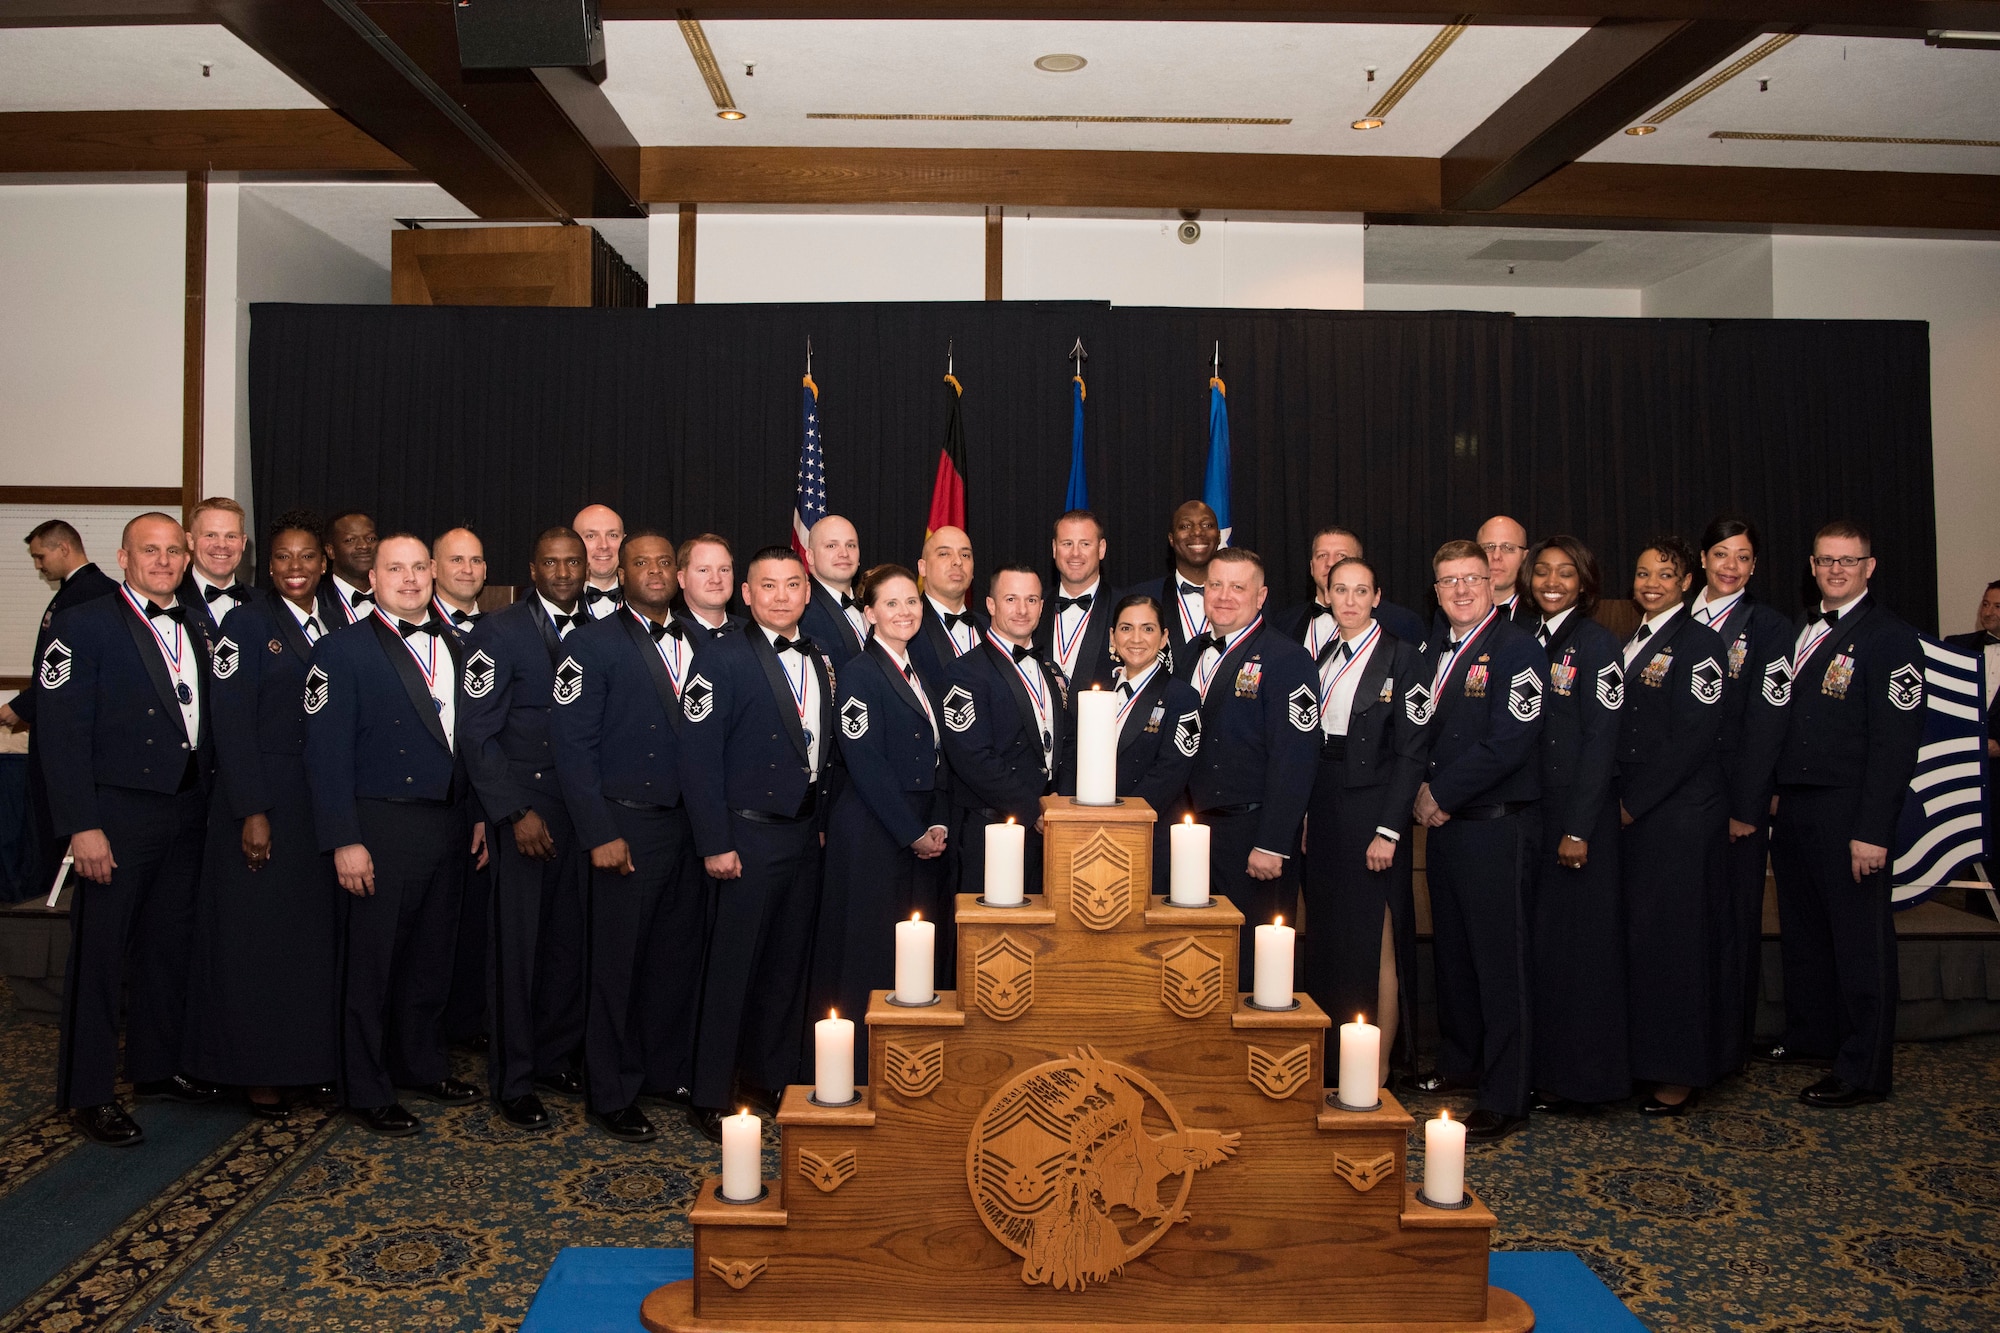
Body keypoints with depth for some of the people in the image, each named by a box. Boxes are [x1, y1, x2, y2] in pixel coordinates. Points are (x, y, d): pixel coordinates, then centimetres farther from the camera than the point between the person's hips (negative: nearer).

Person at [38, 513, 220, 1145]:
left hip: (187, 813, 6)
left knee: (168, 945, 16)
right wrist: (81, 826, -17)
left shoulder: (195, 630, 12)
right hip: (118, 814, -6)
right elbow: (62, 731, -12)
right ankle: (86, 1092, 14)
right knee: (99, 952, 2)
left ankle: (158, 1066, 30)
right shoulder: (84, 625, -6)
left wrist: (212, 800, 6)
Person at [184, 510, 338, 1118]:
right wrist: (252, 811, -16)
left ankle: (311, 1058, 19)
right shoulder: (247, 623, -4)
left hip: (324, 801, 5)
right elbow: (231, 722, -10)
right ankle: (259, 1073, 11)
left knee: (317, 930, 8)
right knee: (257, 934, 2)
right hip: (263, 799, -5)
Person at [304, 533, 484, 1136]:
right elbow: (326, 752, -11)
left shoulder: (453, 646, 12)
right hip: (380, 830, -6)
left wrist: (477, 813, 10)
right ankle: (366, 1090, 18)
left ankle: (423, 1065, 32)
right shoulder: (342, 650, -7)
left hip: (448, 825, 6)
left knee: (432, 955, 16)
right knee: (372, 961, 4)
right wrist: (344, 840, -16)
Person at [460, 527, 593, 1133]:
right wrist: (516, 811, -13)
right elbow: (476, 732, -8)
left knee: (571, 939, 6)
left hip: (585, 807, 4)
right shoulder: (501, 632, -4)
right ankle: (512, 1080, 15)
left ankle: (555, 1057, 24)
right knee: (518, 942, 2)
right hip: (525, 806, -4)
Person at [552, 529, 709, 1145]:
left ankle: (673, 1070, 29)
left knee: (680, 954, 13)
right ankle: (612, 1094, 17)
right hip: (629, 828, -4)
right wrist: (600, 834, -14)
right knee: (619, 962, 4)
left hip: (692, 823, 5)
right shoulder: (592, 645, -4)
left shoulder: (699, 645, 11)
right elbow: (572, 745, -9)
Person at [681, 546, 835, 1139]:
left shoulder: (817, 661, 10)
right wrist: (715, 844, -17)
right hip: (749, 837, -6)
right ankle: (711, 1098, 14)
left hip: (804, 834, 6)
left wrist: (820, 819, 8)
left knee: (789, 962, 14)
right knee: (732, 968, 1)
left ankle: (773, 1078, 29)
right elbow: (698, 756, -14)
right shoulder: (721, 657, -10)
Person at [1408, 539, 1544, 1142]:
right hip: (1444, 822, 8)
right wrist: (1423, 788, -2)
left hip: (1497, 826, -8)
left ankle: (1504, 1099, 5)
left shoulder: (1517, 649, -10)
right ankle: (1461, 1064, 32)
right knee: (1452, 951, 16)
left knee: (1500, 959, -3)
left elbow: (1508, 743, -19)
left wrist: (1442, 793, -12)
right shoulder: (1436, 652, 14)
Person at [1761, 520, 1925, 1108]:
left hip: (1848, 812, -7)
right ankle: (1810, 1036, 32)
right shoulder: (1799, 631, 14)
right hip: (1792, 805, 7)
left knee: (1859, 939, 1)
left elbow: (1896, 742, -14)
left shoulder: (1890, 637, -8)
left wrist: (1872, 830, -18)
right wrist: (1773, 794, 6)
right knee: (1802, 929, 16)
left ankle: (1864, 1071, 12)